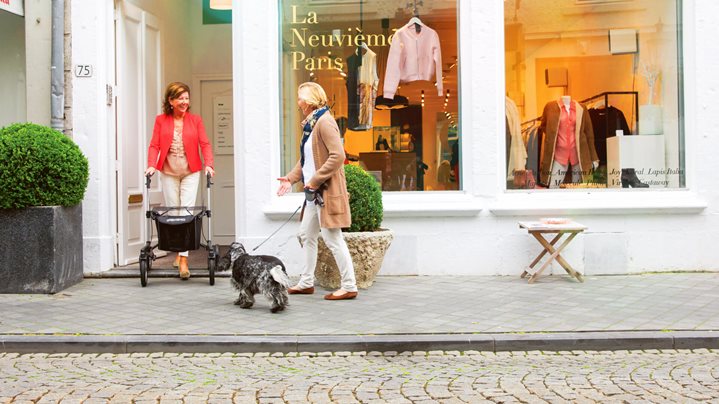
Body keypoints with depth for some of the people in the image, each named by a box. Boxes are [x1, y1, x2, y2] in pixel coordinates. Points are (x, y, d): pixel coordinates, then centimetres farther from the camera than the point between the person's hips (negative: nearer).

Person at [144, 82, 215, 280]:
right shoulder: (161, 120, 5)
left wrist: (209, 164, -17)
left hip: (190, 172, -1)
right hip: (168, 172, 1)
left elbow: (205, 144, -2)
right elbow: (154, 145, 0)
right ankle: (177, 253, 20)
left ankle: (183, 260, -10)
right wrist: (151, 165, -15)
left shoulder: (195, 120, 5)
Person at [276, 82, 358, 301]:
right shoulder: (310, 123, 15)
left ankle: (349, 286, 1)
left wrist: (315, 180, -21)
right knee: (306, 234, 15)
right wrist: (291, 177, 9)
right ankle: (306, 282, 25)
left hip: (327, 191, -10)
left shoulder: (324, 122, -15)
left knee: (332, 238, -6)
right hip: (314, 192, 10)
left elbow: (338, 156, -24)